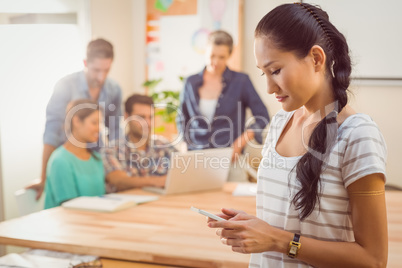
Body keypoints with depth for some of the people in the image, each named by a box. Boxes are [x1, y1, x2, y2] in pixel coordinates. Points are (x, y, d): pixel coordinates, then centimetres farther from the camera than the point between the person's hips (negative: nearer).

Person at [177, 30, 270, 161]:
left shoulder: (241, 81, 2)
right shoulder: (191, 83, 9)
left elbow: (262, 117, 2)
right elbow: (182, 119, 21)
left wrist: (239, 144, -7)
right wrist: (186, 144, 6)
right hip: (196, 155, 2)